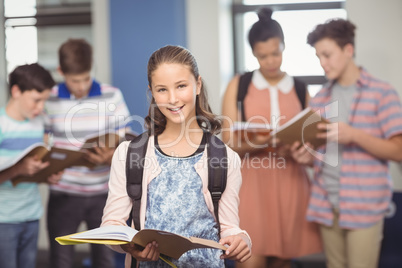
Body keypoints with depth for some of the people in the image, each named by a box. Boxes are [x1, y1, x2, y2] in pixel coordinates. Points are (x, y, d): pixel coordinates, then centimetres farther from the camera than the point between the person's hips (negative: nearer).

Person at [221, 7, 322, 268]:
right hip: (252, 182, -2)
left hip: (290, 183, 2)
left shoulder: (300, 90, 10)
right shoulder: (238, 86, 4)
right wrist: (253, 145, -21)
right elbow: (228, 144, -1)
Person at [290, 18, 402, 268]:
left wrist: (354, 135, -21)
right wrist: (307, 156, -4)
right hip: (327, 202, 5)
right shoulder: (320, 98, 12)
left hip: (364, 205, -5)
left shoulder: (382, 92, -4)